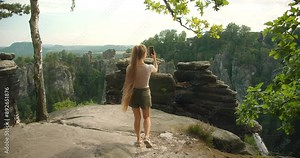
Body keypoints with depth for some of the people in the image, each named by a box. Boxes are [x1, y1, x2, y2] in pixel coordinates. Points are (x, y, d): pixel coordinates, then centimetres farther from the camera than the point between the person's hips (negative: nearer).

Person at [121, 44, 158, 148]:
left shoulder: (130, 68, -14)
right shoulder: (149, 67, -18)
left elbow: (128, 83, -3)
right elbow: (156, 69, 7)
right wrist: (154, 59, 22)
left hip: (133, 93, 2)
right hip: (144, 93, -2)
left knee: (137, 118, 18)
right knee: (146, 117, 18)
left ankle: (138, 140, 26)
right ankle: (147, 137, -2)